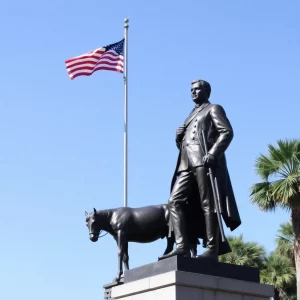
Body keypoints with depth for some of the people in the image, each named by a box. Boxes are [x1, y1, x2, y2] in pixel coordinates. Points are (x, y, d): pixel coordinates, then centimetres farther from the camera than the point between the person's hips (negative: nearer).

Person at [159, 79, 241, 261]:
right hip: (186, 164, 8)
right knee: (175, 201, -8)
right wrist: (179, 138, 9)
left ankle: (212, 249, -13)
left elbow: (227, 132, -6)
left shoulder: (214, 109, 11)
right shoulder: (191, 116, 32)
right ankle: (182, 246, -16)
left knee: (208, 204, -11)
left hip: (204, 161, -7)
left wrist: (213, 153, -20)